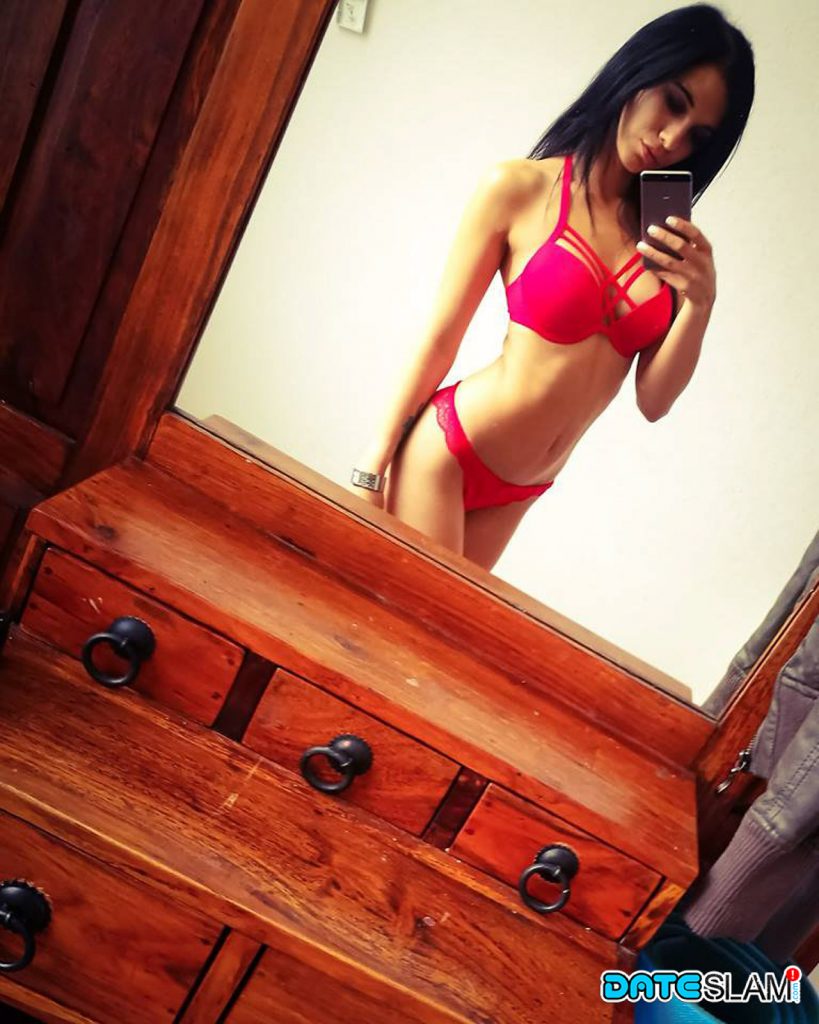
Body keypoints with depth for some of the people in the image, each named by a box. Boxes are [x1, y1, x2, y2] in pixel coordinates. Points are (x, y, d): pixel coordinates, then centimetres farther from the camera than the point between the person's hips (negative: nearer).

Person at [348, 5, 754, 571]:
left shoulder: (669, 233, 1)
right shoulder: (519, 188, -10)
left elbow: (653, 401, -1)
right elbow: (440, 339, -8)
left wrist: (701, 302, -17)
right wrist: (373, 470, -5)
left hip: (519, 491, 5)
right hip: (442, 457, -5)